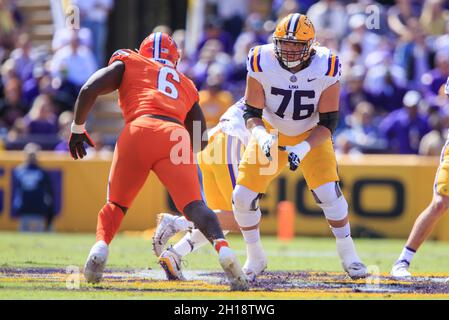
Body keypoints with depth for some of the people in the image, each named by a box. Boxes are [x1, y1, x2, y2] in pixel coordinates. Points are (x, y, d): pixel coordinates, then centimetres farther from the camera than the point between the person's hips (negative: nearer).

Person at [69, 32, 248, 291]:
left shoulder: (128, 63, 26)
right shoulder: (187, 85, 35)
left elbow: (89, 90, 13)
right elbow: (201, 140, 35)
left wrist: (78, 128, 24)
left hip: (139, 132, -1)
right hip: (176, 136, 1)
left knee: (116, 204, 16)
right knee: (194, 206, -7)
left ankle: (100, 248, -9)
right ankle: (223, 248, -33)